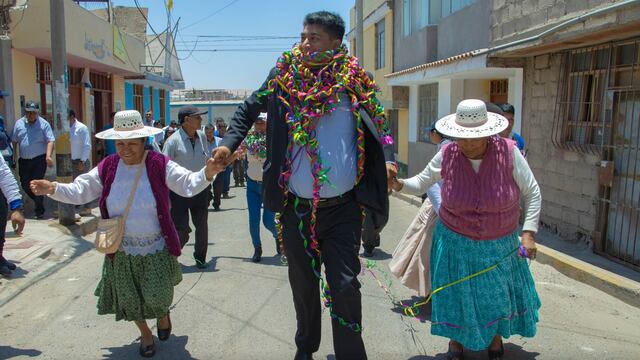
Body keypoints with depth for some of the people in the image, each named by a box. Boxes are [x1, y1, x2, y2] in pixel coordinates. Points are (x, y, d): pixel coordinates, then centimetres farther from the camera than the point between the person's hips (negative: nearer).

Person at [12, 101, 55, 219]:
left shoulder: (44, 124, -5)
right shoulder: (19, 123, 7)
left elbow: (50, 141, -11)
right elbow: (14, 141, 10)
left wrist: (48, 156, -25)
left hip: (39, 160, -4)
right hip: (24, 160, 5)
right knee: (25, 184, 10)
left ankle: (39, 211, 6)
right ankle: (38, 201, 34)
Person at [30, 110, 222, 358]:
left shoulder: (159, 164, -13)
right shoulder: (107, 168, -5)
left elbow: (188, 185, -15)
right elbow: (80, 191, 1)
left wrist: (207, 174, -34)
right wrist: (53, 189, -15)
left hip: (156, 248, -3)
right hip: (122, 250, 3)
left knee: (157, 296, 1)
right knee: (129, 299, 15)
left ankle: (163, 313, 40)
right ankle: (145, 333, 43)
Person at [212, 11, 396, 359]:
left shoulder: (353, 81, -2)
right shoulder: (284, 77, 1)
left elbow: (380, 123, 7)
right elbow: (249, 108, 12)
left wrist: (388, 159, -11)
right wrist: (228, 143, -4)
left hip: (343, 209, -2)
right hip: (296, 208, 2)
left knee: (345, 285, -3)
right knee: (303, 284, 17)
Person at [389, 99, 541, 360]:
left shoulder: (508, 152, -19)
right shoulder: (447, 155, -16)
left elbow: (532, 193, -9)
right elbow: (422, 182, -2)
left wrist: (528, 233, -14)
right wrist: (399, 185, -22)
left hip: (499, 244, 1)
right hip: (456, 240, 0)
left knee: (498, 291, 16)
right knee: (457, 291, 9)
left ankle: (496, 337, 44)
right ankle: (456, 339, 35)